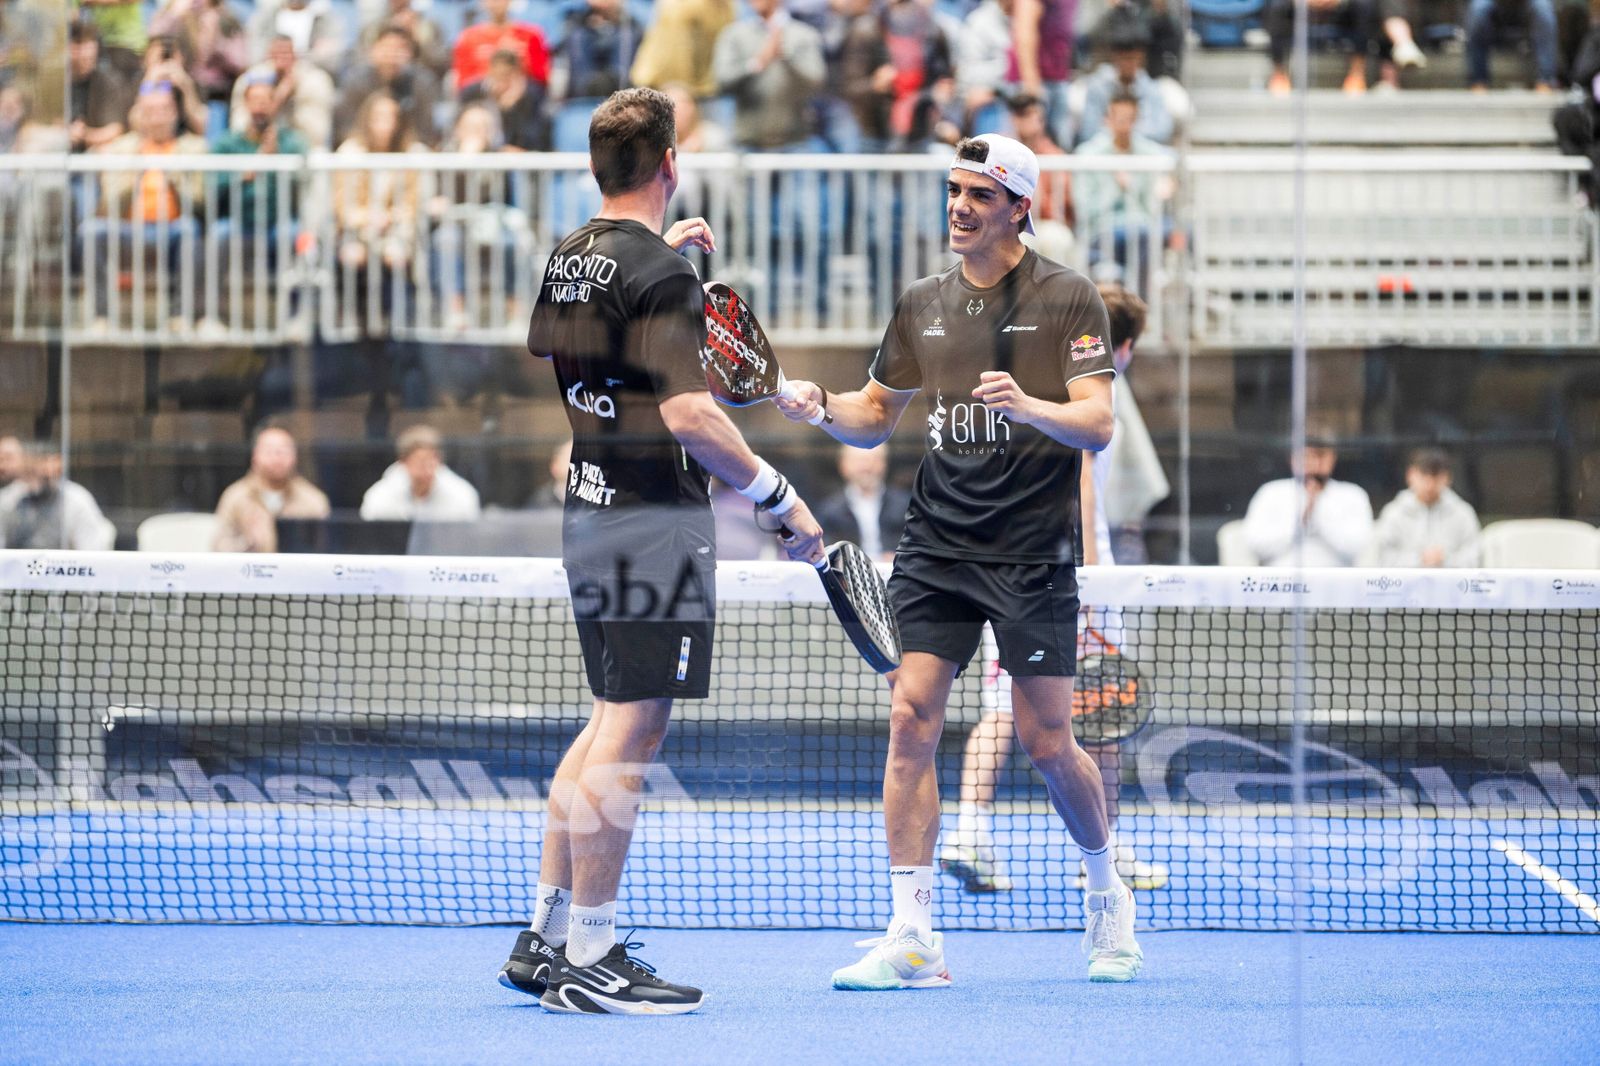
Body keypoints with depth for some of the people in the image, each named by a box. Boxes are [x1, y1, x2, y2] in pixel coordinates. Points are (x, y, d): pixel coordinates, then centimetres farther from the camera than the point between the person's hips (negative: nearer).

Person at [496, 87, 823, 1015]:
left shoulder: (571, 258, 11)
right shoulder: (663, 277, -16)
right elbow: (688, 416, -25)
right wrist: (781, 496, -18)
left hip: (590, 511, 9)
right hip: (656, 519, -9)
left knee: (611, 726, 17)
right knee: (629, 737, -7)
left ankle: (548, 937, 19)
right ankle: (589, 961, -6)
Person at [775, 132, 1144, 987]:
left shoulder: (1067, 298, -2)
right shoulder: (922, 305, 12)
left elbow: (1097, 424, -9)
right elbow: (876, 416, 21)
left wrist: (1026, 406, -28)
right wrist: (821, 406, 0)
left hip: (1033, 550, -4)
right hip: (935, 544, 4)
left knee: (1045, 741, -2)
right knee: (910, 718, -8)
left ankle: (1107, 894, 25)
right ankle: (912, 938, -7)